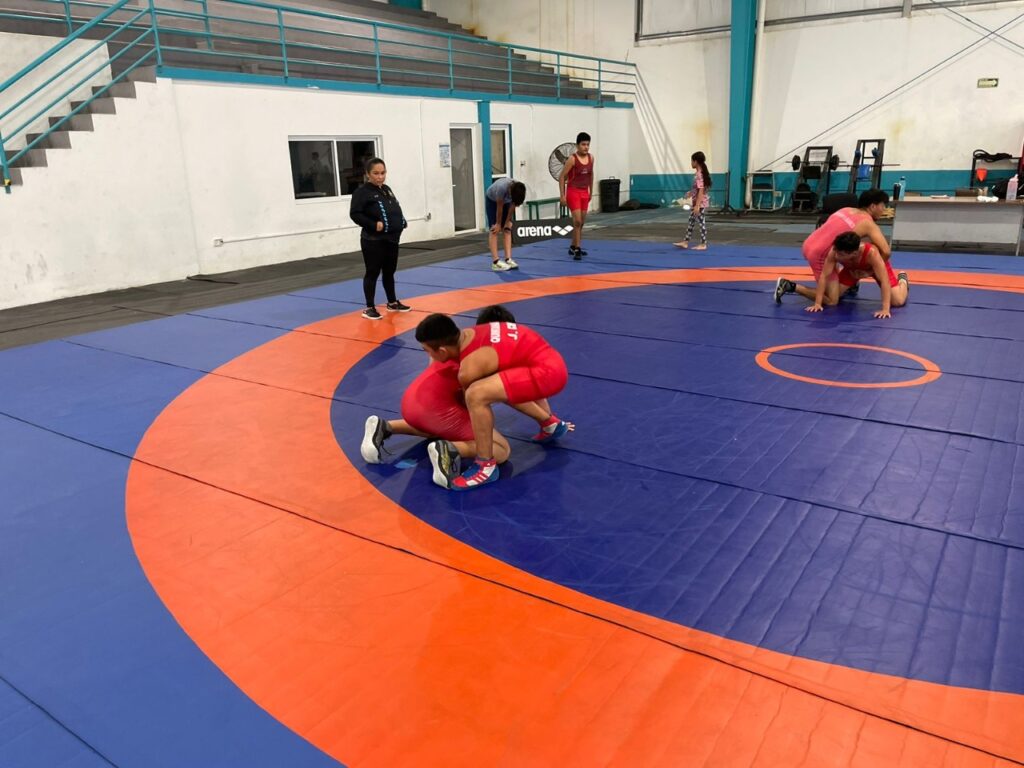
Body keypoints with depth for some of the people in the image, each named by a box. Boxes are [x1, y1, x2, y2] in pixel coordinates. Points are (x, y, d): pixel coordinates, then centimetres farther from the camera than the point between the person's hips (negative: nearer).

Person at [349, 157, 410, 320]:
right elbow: (355, 214, -18)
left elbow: (396, 210, 23)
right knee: (372, 273, -1)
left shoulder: (387, 189, 14)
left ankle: (392, 302, 31)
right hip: (373, 241, -7)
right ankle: (369, 307, 7)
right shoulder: (362, 192, -11)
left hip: (392, 239, 8)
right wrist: (373, 224, -24)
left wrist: (402, 222, 4)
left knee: (389, 272, 18)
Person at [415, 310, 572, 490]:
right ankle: (550, 424, 42)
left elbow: (472, 395, 7)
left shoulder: (470, 369, -17)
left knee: (476, 395, -25)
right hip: (551, 361, 10)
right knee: (497, 386, 36)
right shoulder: (466, 334, 7)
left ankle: (486, 466, -10)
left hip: (547, 373, -10)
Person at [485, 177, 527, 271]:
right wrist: (498, 224, -18)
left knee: (507, 229, -5)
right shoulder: (502, 187, -41)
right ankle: (495, 262, -17)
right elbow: (499, 207, -29)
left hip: (506, 201, 5)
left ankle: (508, 259, -7)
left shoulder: (519, 190, -28)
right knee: (494, 230, -12)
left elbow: (512, 206, -14)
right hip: (492, 200, -5)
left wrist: (507, 222, -10)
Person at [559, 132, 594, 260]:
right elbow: (561, 177, -10)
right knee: (577, 221, -13)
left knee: (581, 222, 11)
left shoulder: (591, 158, 3)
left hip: (584, 192, 7)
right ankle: (577, 249, -8)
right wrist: (562, 195, -13)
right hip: (573, 192, -6)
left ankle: (573, 247, 24)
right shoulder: (572, 159, -14)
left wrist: (591, 191, 20)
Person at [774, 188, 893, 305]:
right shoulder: (868, 223, -6)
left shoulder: (846, 210, 15)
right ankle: (791, 286, -7)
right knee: (831, 300, -2)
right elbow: (886, 252, -14)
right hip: (819, 255, -9)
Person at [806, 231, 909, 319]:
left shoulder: (871, 253, -45)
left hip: (876, 267, -2)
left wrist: (885, 309, -50)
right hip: (852, 269, 2)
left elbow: (884, 281, -44)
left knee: (898, 302, -10)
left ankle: (902, 279, 25)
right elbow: (823, 276, -33)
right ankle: (852, 287, 27)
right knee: (831, 300, -6)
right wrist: (817, 303, -36)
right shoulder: (834, 252, -40)